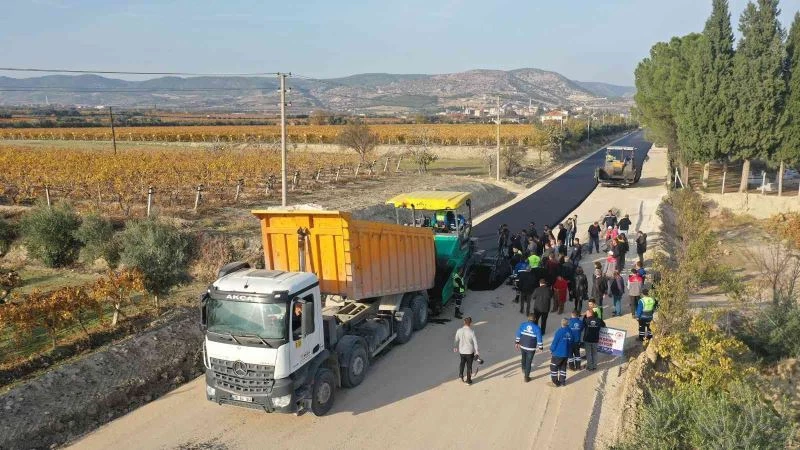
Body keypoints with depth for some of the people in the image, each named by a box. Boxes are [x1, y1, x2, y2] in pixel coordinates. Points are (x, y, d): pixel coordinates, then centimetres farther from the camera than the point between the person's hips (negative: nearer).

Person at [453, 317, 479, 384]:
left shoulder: (459, 331, -12)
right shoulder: (471, 332, -22)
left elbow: (456, 340, 2)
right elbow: (475, 343, -17)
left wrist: (455, 347, 20)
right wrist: (476, 352, -8)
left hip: (461, 351, 3)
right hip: (470, 351, -3)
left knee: (462, 361, 32)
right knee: (469, 365, 15)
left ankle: (461, 374, 21)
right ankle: (468, 380, 27)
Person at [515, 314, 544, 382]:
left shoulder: (522, 325, -5)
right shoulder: (537, 328, -13)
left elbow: (518, 334, 0)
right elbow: (539, 339, -11)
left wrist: (517, 342, 11)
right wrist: (540, 347, 1)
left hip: (522, 346, 3)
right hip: (531, 348, -3)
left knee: (524, 358, 29)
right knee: (528, 362, 8)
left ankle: (524, 370, 50)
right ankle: (526, 377, 15)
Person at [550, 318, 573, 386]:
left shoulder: (560, 331, -17)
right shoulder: (570, 332, 0)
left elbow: (555, 342, -14)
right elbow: (571, 342, 8)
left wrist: (551, 349, -1)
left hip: (558, 353, -6)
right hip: (566, 354, 6)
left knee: (553, 367, 5)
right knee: (563, 367, 17)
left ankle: (555, 382, 6)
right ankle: (562, 381, 21)